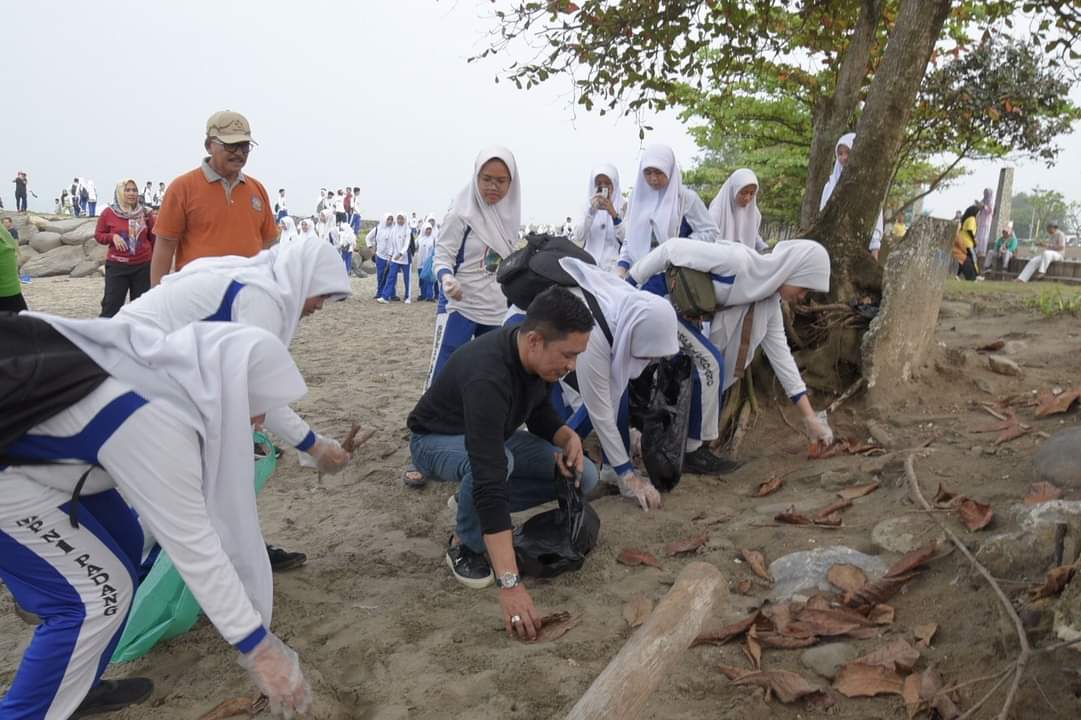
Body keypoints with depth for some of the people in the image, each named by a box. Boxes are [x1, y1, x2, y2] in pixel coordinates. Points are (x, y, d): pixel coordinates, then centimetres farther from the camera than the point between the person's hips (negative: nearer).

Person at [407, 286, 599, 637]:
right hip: (437, 441, -7)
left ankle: (475, 505, 8)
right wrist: (510, 583, -51)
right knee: (499, 462, -41)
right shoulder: (487, 376, -41)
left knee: (583, 477, -7)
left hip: (492, 434, 7)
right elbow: (490, 477, -48)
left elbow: (539, 414, 3)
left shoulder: (535, 357, -16)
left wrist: (568, 437, -22)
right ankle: (464, 543, -11)